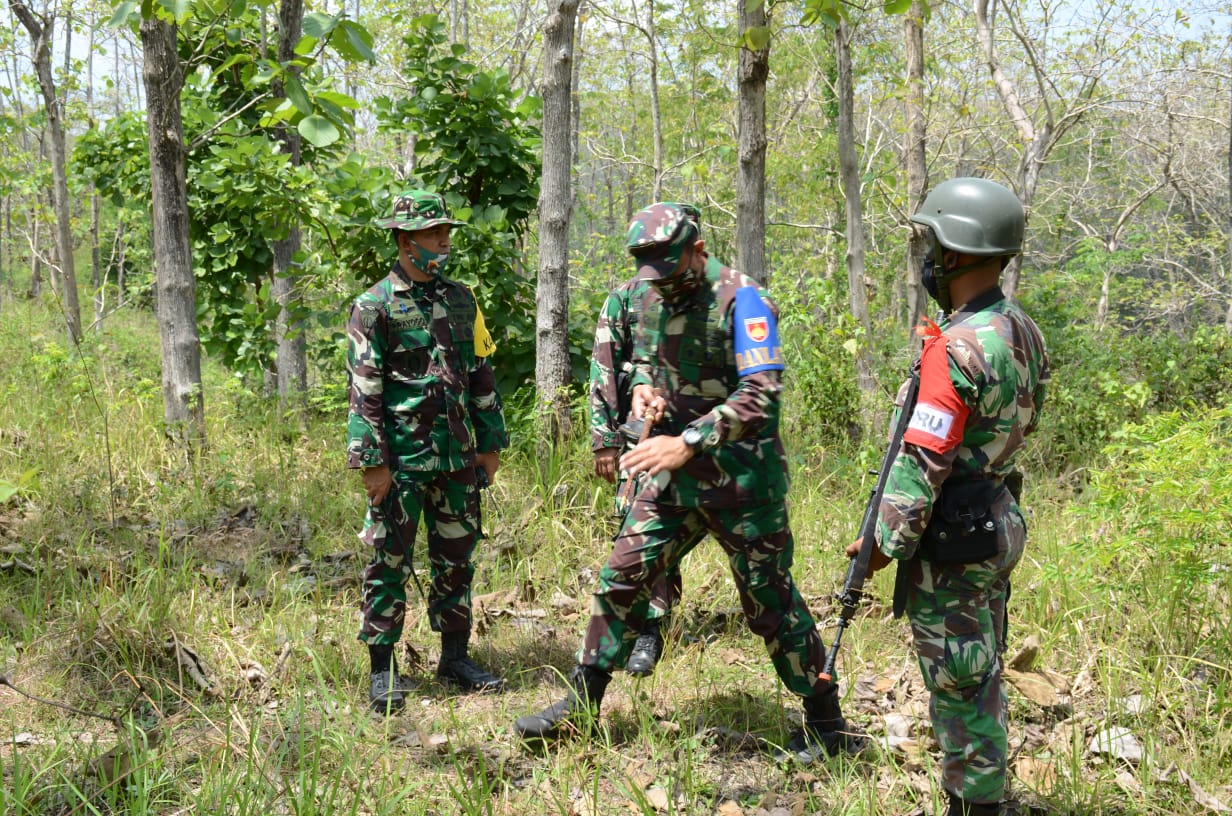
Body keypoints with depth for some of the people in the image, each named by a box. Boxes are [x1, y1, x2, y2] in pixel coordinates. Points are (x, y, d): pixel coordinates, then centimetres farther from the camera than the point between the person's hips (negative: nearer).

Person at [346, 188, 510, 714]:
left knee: (456, 558, 11)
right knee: (390, 563, 1)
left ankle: (455, 658, 22)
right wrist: (372, 462, -13)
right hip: (401, 459, -5)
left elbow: (481, 374, 15)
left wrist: (491, 443, 12)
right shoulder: (375, 307, -7)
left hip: (457, 455, 6)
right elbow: (364, 390, -9)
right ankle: (383, 671, 9)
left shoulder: (460, 300, 11)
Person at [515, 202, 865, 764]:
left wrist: (687, 442, -33)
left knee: (771, 604, 2)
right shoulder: (655, 297, 7)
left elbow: (761, 395, -26)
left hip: (741, 478, -7)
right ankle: (580, 704, 18)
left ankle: (829, 727, 16)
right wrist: (643, 387, 0)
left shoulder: (741, 301, -17)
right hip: (675, 472, 7)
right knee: (621, 579, 5)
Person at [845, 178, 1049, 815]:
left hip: (951, 537, -9)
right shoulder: (1023, 332, 4)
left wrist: (884, 543, -13)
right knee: (981, 677, 20)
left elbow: (922, 465, -23)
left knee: (958, 687, 3)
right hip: (999, 522, 9)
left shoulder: (956, 349, -25)